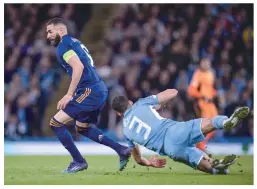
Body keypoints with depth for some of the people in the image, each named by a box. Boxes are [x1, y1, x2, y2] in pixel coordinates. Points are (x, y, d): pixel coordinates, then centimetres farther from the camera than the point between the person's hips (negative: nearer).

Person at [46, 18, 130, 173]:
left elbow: (78, 67, -23)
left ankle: (78, 162, -4)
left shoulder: (63, 45, -8)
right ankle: (122, 150, 21)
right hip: (100, 90, 10)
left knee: (56, 123, -7)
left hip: (90, 91, -10)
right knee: (82, 127, 27)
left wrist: (69, 94, -22)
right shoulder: (75, 42, 22)